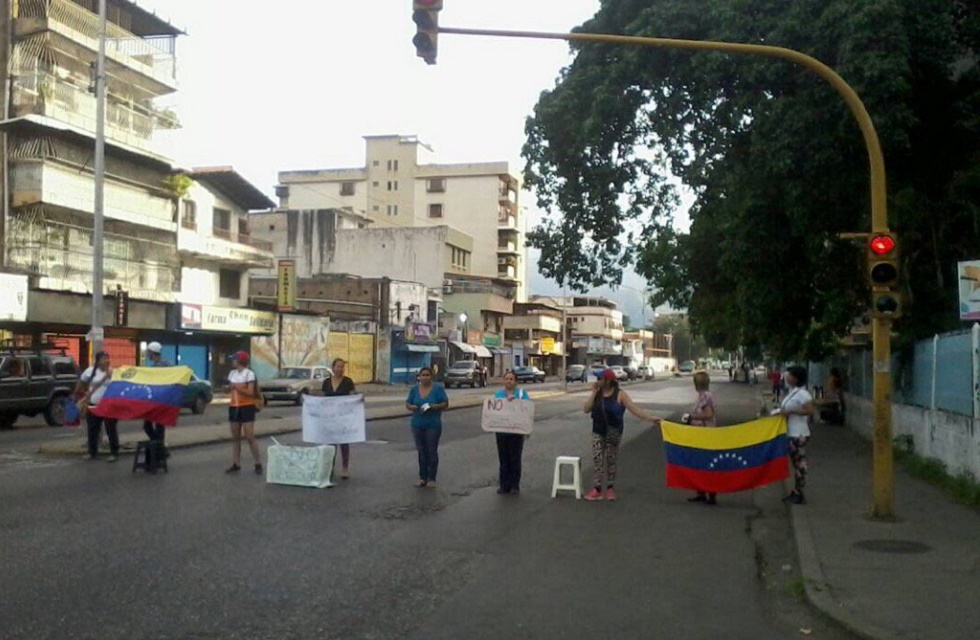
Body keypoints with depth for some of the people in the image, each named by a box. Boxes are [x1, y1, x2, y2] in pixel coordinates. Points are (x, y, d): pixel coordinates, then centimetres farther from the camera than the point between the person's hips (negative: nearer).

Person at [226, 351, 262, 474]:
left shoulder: (249, 373, -10)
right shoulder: (232, 373, 10)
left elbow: (251, 392, -17)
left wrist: (236, 387, -21)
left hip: (247, 407, -7)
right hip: (234, 407, 7)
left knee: (250, 437, -8)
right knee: (235, 438, 8)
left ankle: (258, 464, -1)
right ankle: (236, 464, 13)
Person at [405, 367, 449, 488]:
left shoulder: (438, 389, -1)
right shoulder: (414, 389, 8)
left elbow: (445, 404, -2)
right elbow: (407, 404, 10)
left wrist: (436, 406, -20)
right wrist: (412, 407, -13)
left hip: (433, 425, -3)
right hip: (418, 425, 3)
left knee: (432, 451, -3)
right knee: (422, 451, 8)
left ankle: (431, 478, 4)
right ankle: (422, 477, 15)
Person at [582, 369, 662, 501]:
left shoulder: (620, 394, -10)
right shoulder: (598, 393, 2)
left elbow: (634, 409, -16)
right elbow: (587, 409, -4)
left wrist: (650, 418, -26)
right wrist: (593, 392, -11)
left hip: (613, 433, -3)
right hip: (598, 432, 3)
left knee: (611, 461, 8)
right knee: (597, 460, 0)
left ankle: (610, 488, 21)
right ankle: (597, 489, 3)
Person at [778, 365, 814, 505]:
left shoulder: (802, 393, -15)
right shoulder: (791, 392, 13)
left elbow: (809, 411, -22)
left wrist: (790, 411, -21)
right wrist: (782, 411, 7)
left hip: (799, 434, -10)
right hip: (791, 432, 10)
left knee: (800, 463, -4)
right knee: (795, 462, 14)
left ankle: (800, 495, 0)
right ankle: (796, 492, 21)